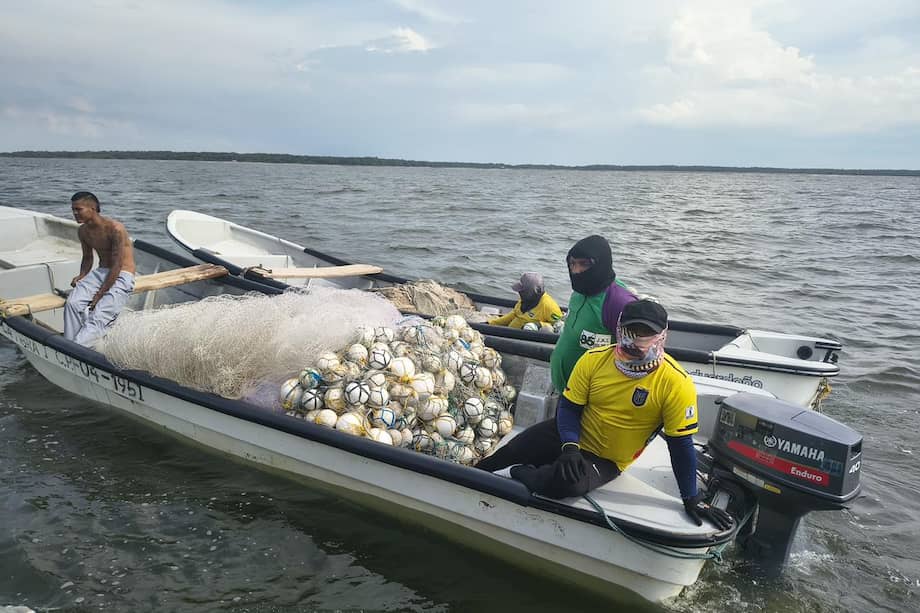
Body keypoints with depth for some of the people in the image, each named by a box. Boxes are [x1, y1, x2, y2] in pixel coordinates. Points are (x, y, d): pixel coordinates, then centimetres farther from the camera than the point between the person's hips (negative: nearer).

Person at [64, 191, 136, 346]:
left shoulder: (115, 229, -18)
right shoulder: (83, 231, 7)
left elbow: (117, 266, -18)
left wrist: (99, 295, -18)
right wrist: (81, 277, -3)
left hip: (121, 277, -7)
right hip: (100, 272, 7)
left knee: (97, 317, -24)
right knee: (72, 303, -20)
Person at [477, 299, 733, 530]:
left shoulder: (676, 384, -20)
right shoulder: (594, 359, -12)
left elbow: (680, 443, -13)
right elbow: (568, 407, -5)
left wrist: (692, 500, -9)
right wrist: (569, 447, -22)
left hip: (607, 461, -3)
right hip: (569, 437, 3)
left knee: (569, 484, -33)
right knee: (508, 453, -8)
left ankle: (519, 475, -2)